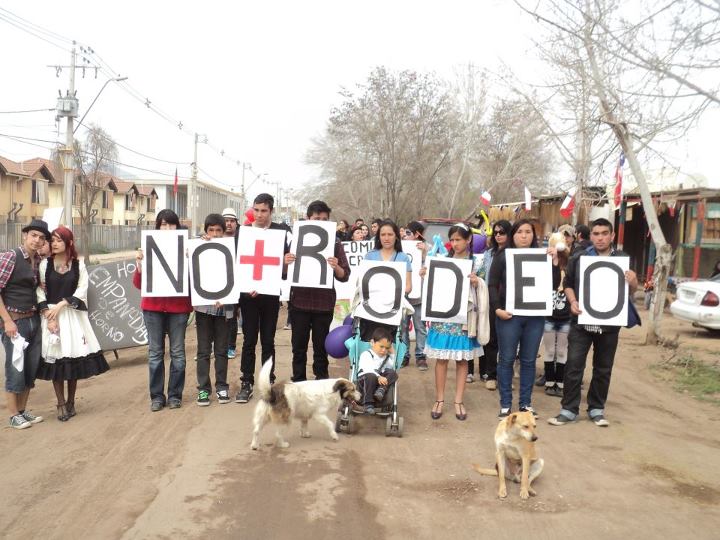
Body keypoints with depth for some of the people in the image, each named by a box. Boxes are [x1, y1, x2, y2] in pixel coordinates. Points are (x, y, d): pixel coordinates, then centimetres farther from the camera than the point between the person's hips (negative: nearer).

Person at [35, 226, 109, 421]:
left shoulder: (79, 266, 4)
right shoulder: (45, 264, 3)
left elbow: (81, 292, -2)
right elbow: (40, 292, -2)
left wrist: (60, 305, -13)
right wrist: (49, 315, -12)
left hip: (73, 315, 1)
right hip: (51, 315, 0)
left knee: (74, 358, 2)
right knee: (55, 358, -2)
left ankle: (71, 401, 15)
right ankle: (61, 404, 7)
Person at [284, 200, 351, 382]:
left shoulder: (334, 243, 2)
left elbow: (345, 276, -1)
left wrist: (336, 267, -21)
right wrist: (286, 263, -14)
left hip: (324, 304, -1)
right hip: (299, 302, 1)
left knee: (321, 348, 9)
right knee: (298, 347, 8)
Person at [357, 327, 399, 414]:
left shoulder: (386, 358, 24)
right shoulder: (366, 355, 1)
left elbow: (392, 367, 8)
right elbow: (367, 369, -18)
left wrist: (391, 354, 12)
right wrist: (378, 377, -34)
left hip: (381, 381, 5)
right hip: (364, 380, -5)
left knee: (393, 373, -16)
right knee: (371, 376, -38)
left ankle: (381, 390, -38)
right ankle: (368, 404, -33)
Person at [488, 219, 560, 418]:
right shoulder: (503, 256, 0)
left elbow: (554, 285, 3)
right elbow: (492, 285, -1)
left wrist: (554, 262, -7)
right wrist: (497, 308, -12)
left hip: (535, 316, 2)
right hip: (509, 315, -2)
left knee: (529, 360, 9)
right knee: (507, 360, 3)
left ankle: (526, 403, 19)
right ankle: (505, 404, 12)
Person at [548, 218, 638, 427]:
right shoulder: (579, 258, 3)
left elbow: (630, 292, 9)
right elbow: (568, 284, 10)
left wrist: (633, 282, -14)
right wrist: (572, 301, -9)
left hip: (609, 323, 1)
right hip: (581, 321, -1)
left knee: (603, 369, 11)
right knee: (574, 366, -2)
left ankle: (596, 409, 24)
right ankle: (569, 409, 6)